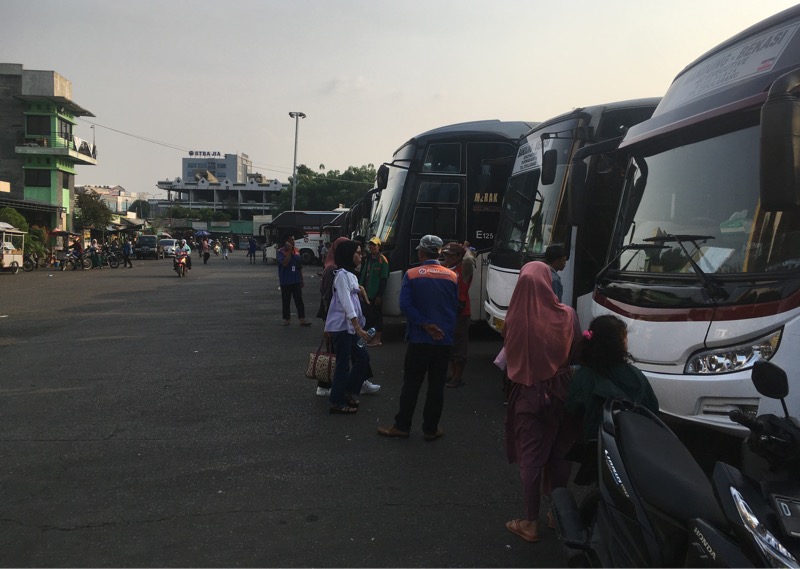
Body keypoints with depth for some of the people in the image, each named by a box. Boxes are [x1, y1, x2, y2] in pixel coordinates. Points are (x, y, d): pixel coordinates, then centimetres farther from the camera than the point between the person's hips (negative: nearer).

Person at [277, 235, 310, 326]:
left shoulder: (296, 251, 8)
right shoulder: (281, 252, -6)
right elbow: (284, 263, -23)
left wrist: (301, 279, 13)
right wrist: (289, 251, -21)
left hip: (296, 281, 4)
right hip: (286, 281, -3)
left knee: (299, 300, 0)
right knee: (286, 301, 5)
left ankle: (302, 319, 0)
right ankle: (286, 319, 16)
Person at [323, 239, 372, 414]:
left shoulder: (350, 274, 15)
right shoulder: (342, 275, -15)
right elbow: (346, 304, -21)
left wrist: (359, 326, 15)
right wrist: (359, 328, -22)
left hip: (350, 326, 9)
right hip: (341, 326, -9)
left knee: (362, 358, 13)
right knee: (343, 365, -2)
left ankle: (350, 392, 26)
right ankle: (337, 403, 10)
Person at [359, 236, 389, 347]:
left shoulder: (382, 260, -10)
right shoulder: (367, 259, 11)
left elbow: (384, 279, -13)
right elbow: (362, 275, 15)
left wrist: (380, 295, -16)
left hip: (376, 294, -7)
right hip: (367, 293, 7)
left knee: (377, 315, 1)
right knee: (369, 315, 12)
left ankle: (377, 338, 8)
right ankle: (371, 336, 23)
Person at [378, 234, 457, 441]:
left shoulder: (411, 275, -7)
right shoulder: (452, 277, 1)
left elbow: (405, 305, -15)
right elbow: (455, 307, 7)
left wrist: (426, 325, -12)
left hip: (419, 339, -2)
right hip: (444, 340, 2)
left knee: (411, 384, 8)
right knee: (437, 386, 9)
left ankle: (402, 426, 14)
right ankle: (431, 429, 16)